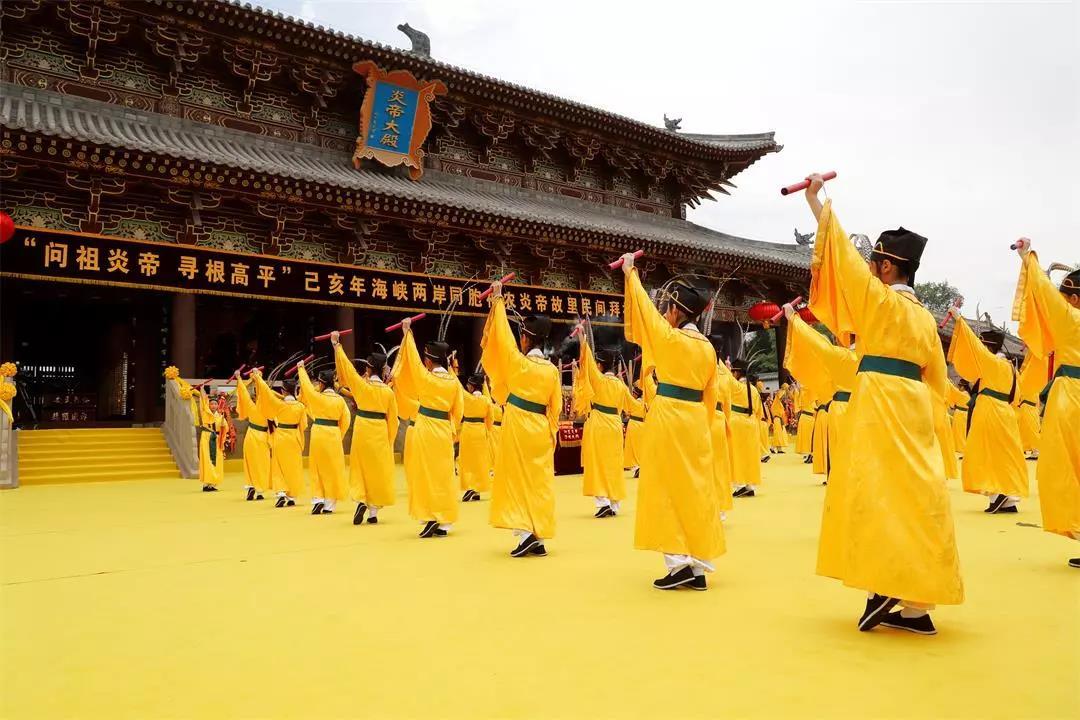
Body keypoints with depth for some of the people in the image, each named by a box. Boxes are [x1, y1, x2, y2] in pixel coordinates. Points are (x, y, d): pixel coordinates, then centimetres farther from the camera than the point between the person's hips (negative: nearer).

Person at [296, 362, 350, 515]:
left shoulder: (318, 397, -9)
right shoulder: (340, 399, -1)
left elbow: (306, 384, 4)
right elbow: (345, 420, 1)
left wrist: (301, 368, 18)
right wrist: (338, 435, 13)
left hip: (319, 434, -2)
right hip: (334, 435, 3)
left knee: (318, 468, 11)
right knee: (333, 469, 7)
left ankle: (318, 499, 2)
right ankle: (329, 505, 10)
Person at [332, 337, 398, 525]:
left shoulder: (362, 385, -8)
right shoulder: (389, 391, -2)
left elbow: (346, 366, -1)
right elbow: (393, 419, 3)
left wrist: (336, 345, 9)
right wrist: (390, 441, 13)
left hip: (362, 431, -1)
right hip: (381, 433, 1)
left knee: (360, 468, 13)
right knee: (378, 470, 8)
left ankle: (361, 499, -6)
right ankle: (373, 512, 10)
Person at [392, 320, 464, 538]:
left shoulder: (426, 378, -11)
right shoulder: (454, 381, 1)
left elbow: (411, 358, -1)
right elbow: (458, 410, 6)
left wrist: (407, 332, 8)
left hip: (425, 430, -4)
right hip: (444, 431, 4)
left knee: (425, 474, 3)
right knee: (444, 475, 8)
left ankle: (429, 518, 0)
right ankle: (444, 523, 11)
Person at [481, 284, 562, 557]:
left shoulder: (518, 362, -12)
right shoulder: (552, 370, 2)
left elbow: (500, 338, -3)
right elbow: (555, 407, 6)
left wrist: (497, 302, 4)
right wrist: (549, 432, 16)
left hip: (518, 427, -5)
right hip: (541, 430, 5)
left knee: (517, 478, 3)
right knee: (540, 480, 8)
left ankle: (525, 532, -5)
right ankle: (539, 538, 10)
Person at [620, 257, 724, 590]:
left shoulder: (668, 337, -8)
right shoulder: (708, 347, 8)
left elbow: (642, 305, 4)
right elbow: (710, 394, 13)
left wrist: (630, 273, 17)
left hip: (668, 417, -6)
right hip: (697, 420, 6)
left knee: (668, 486, 1)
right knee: (697, 487, 8)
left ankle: (678, 562, 0)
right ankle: (699, 566, 13)